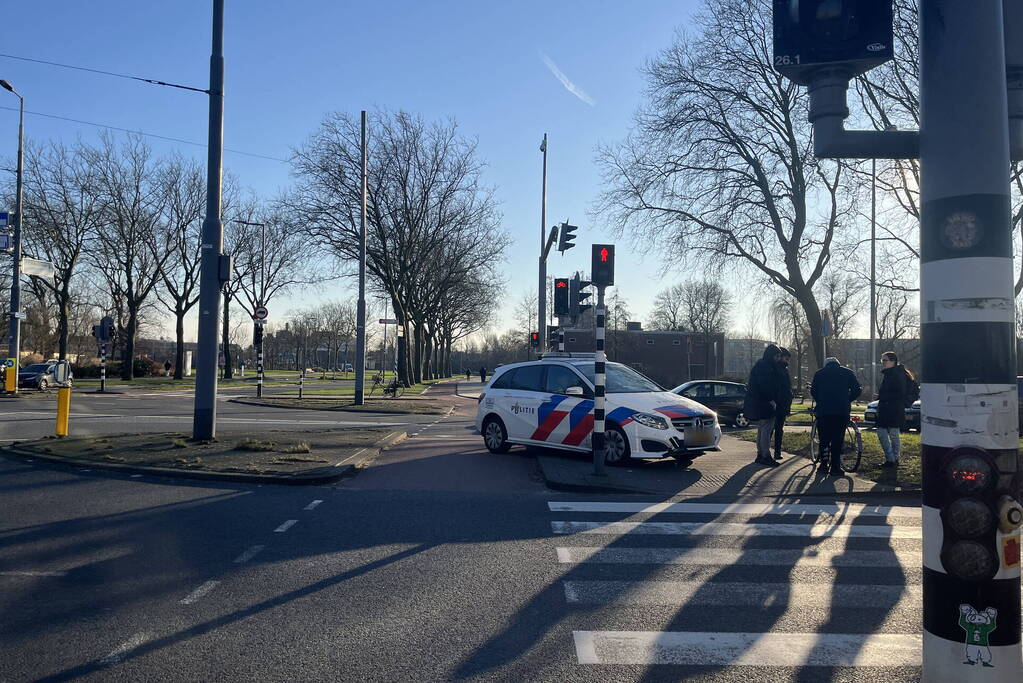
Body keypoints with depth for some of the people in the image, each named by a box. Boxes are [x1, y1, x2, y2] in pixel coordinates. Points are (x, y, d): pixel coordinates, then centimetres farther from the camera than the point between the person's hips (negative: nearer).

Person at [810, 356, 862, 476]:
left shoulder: (819, 373, 10)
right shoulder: (848, 372, 10)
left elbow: (813, 391, 6)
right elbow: (857, 390, 5)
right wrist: (847, 401, 17)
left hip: (823, 411, 0)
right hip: (842, 411, 0)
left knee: (824, 438, 12)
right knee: (838, 439, 2)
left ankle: (824, 464, 13)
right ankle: (835, 467, 1)